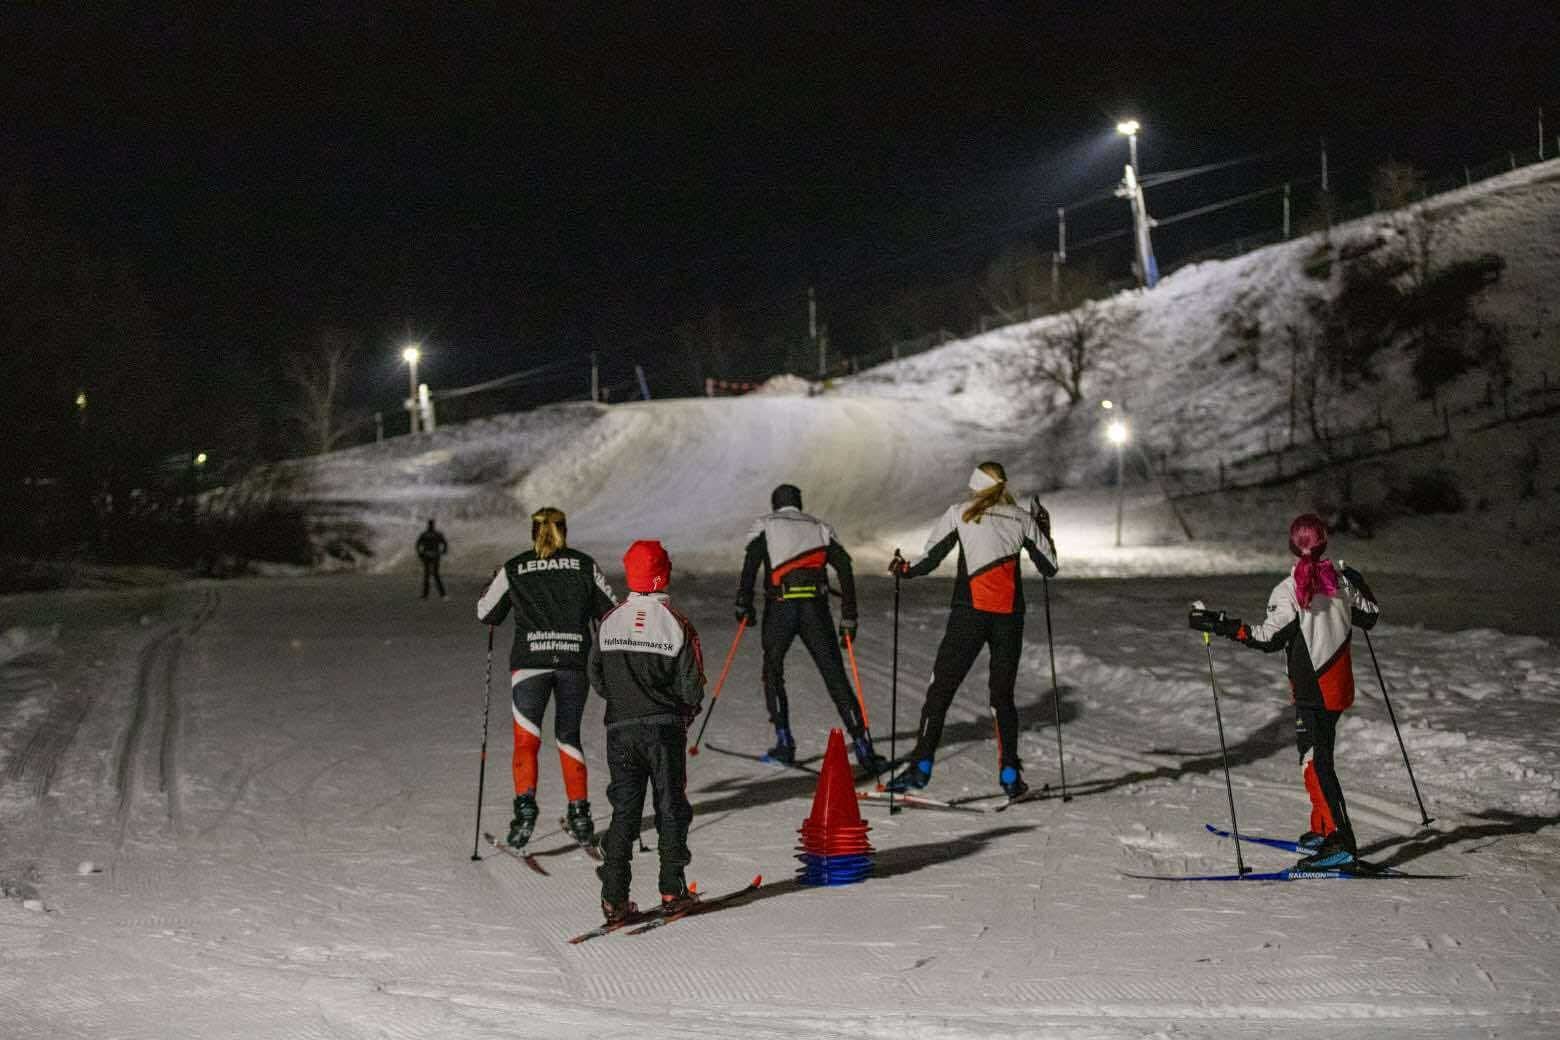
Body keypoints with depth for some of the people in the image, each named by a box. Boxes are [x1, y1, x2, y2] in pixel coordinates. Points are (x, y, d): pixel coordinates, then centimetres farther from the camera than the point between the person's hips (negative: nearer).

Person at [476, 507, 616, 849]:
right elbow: (613, 610, 13)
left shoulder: (513, 569, 5)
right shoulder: (584, 565, 6)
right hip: (575, 660, 2)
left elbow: (486, 614, 13)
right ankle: (579, 814, 16)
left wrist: (496, 585, 31)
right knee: (569, 736, 15)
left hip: (530, 660, -2)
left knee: (526, 739, 0)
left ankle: (525, 806, -20)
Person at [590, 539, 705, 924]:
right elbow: (692, 687, -9)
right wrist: (686, 708, 12)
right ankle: (672, 889, 10)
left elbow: (597, 679, 5)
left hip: (620, 729, 3)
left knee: (624, 810, 7)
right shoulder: (677, 625, -10)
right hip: (665, 729, -2)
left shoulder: (609, 622, -1)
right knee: (671, 807, 10)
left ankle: (614, 896, 1)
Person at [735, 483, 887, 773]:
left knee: (773, 671, 18)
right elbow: (845, 569, 8)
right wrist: (848, 618, 8)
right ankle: (862, 745, -4)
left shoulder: (764, 525, 13)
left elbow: (751, 563, -5)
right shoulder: (821, 528, 20)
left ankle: (784, 742, 11)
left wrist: (744, 604, -4)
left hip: (780, 608, -2)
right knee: (835, 676, 3)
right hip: (816, 609, 2)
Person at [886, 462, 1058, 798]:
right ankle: (1010, 775, 4)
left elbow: (929, 559, 0)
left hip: (969, 613, -3)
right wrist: (1043, 531, 31)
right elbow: (1049, 567, 16)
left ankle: (921, 766, -5)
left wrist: (903, 569, 19)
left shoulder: (960, 512, 3)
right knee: (1003, 695, 11)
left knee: (941, 688, 2)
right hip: (1009, 617, 3)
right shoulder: (1022, 519, 10)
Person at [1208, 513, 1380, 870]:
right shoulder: (1343, 579, 4)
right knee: (1319, 752, 20)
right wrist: (1359, 587, 34)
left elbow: (1271, 637, -16)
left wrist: (1228, 628, -10)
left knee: (1315, 761, -10)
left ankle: (1339, 842, -19)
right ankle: (1321, 829, 28)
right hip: (1339, 684, 7)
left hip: (1311, 687, -7)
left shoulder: (1288, 590, -13)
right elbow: (1370, 616, 17)